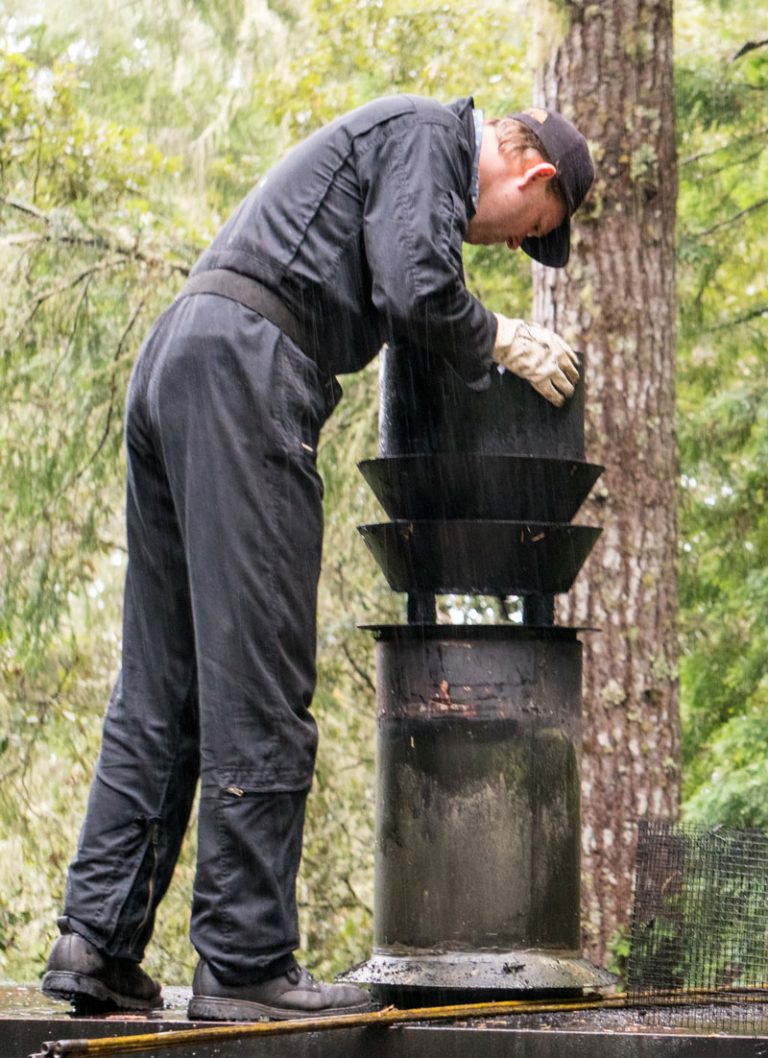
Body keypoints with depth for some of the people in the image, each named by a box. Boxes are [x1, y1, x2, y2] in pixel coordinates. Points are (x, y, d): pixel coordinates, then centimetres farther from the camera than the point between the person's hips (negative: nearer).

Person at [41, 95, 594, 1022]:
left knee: (160, 686, 9)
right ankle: (245, 963, -8)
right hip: (242, 363, -10)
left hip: (170, 360, 10)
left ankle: (96, 939, 6)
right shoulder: (428, 132, 1)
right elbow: (417, 291, -11)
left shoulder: (395, 141, 32)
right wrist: (505, 344, 5)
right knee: (257, 684, -9)